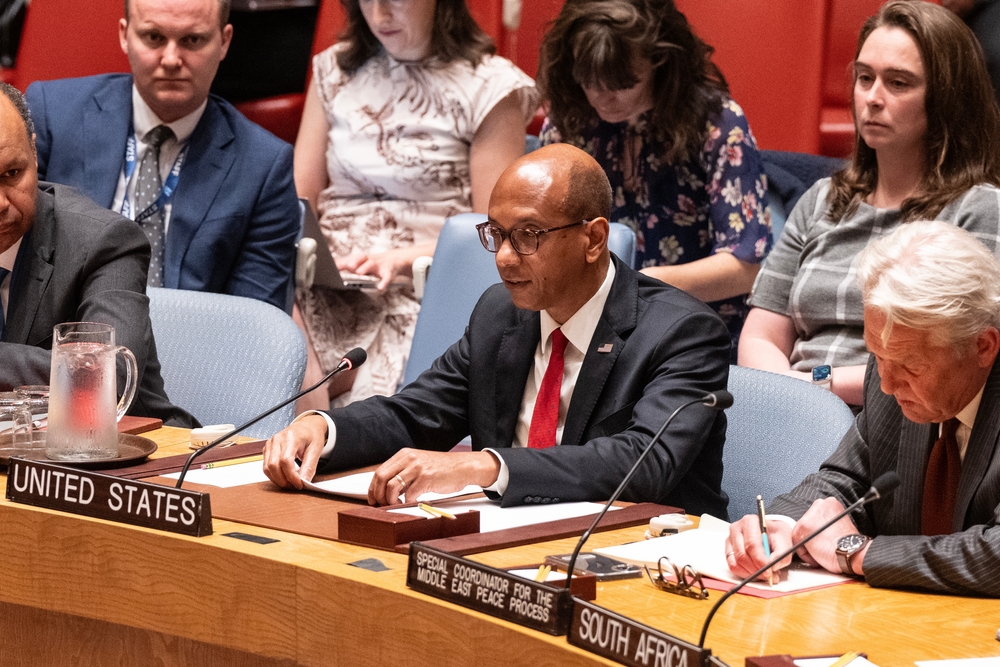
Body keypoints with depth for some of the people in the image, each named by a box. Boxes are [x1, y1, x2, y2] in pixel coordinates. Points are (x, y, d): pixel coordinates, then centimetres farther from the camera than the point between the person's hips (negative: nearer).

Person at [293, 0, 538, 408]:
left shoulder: (491, 87, 3)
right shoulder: (335, 69, 18)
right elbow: (299, 199, 15)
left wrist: (401, 258, -18)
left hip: (421, 294, -4)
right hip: (327, 287, 4)